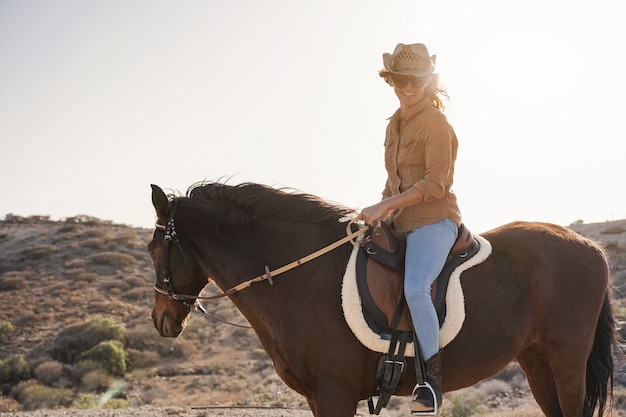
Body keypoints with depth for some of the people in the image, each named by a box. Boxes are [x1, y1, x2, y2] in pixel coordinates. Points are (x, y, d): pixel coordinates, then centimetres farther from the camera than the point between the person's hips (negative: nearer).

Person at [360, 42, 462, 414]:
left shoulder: (435, 123, -8)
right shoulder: (396, 124, 17)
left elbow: (436, 182, -18)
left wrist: (386, 205, -21)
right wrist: (383, 210, 9)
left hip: (434, 221, -10)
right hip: (401, 225, 10)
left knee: (415, 288, -32)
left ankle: (432, 383, -25)